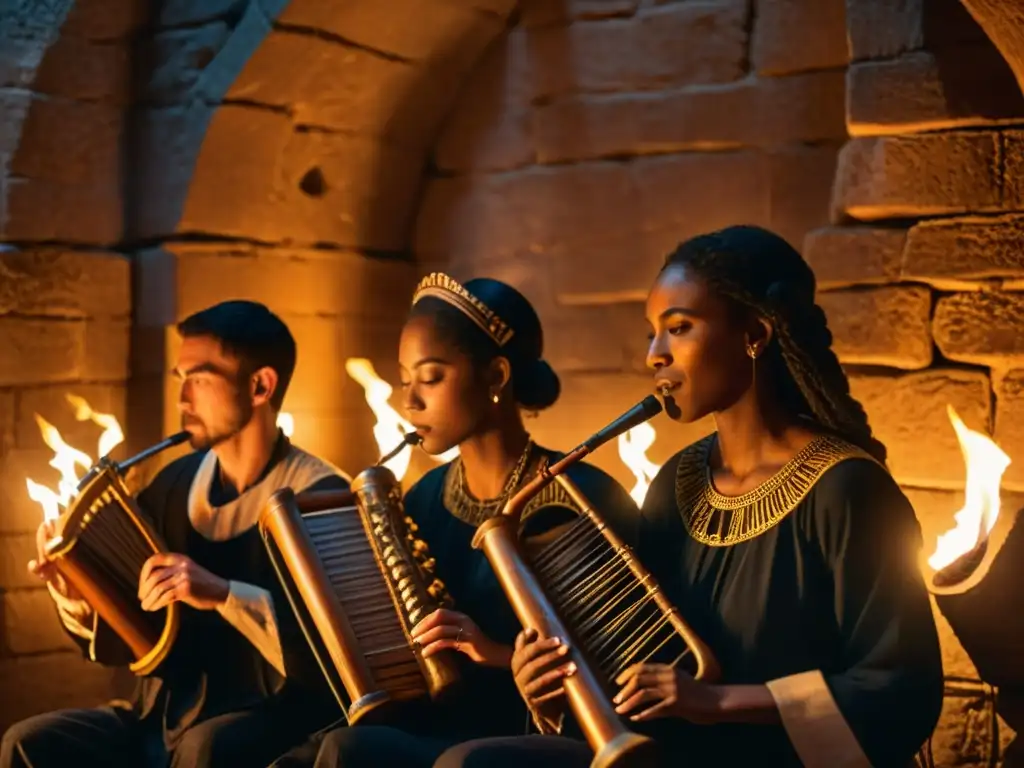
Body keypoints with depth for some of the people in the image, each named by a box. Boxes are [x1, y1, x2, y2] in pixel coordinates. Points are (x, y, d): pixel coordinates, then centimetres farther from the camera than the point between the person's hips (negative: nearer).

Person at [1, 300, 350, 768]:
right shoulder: (174, 484, 8)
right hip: (167, 715, 7)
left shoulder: (320, 496, -10)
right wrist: (77, 600, -6)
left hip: (278, 718, -6)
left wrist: (223, 595, -27)